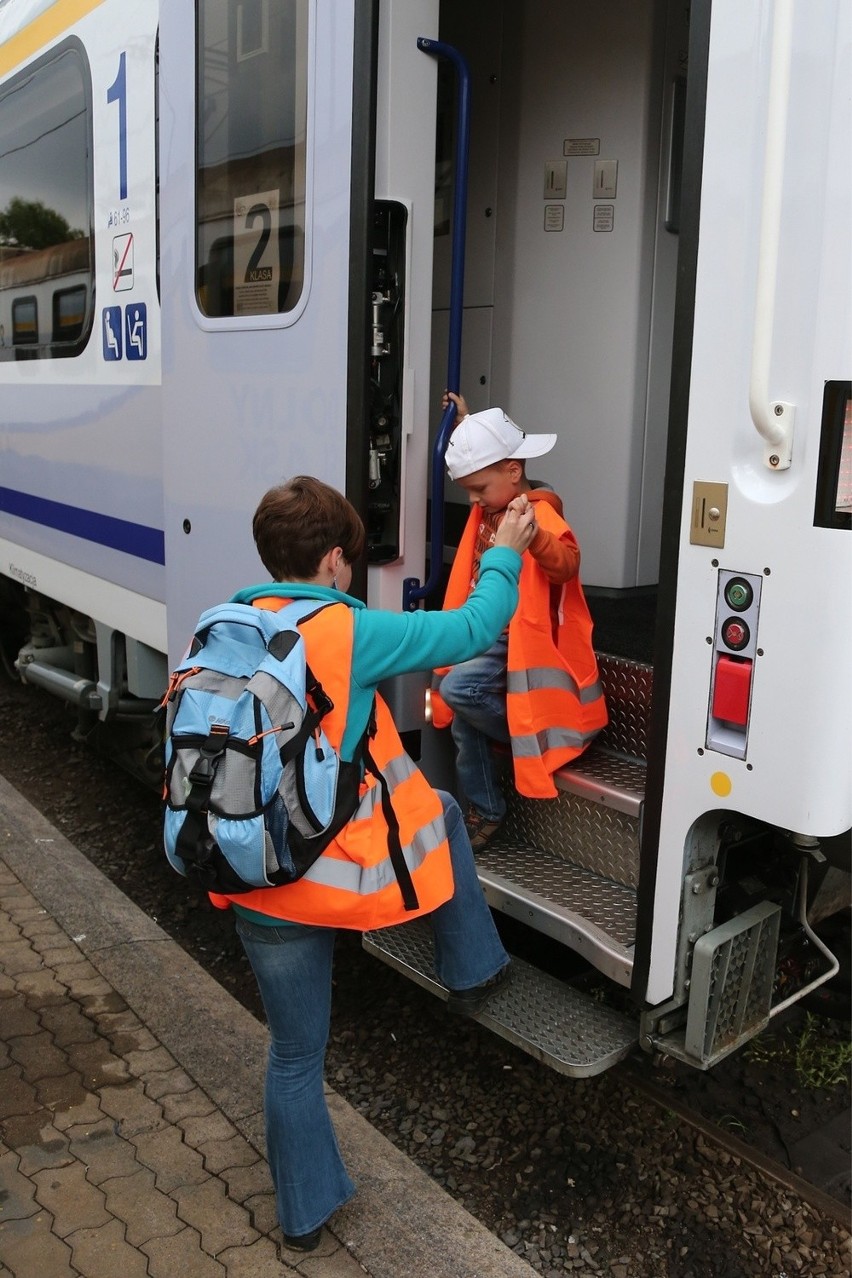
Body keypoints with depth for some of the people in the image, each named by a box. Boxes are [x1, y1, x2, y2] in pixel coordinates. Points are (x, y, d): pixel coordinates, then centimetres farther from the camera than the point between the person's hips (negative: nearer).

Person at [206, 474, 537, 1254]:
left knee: (295, 1056, 23)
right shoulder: (350, 634, -15)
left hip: (259, 887, 4)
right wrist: (505, 553, 12)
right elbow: (474, 630, -6)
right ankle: (472, 974, 38)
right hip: (351, 875, -4)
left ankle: (306, 1213, 40)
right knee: (442, 809, 28)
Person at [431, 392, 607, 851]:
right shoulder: (487, 509, 8)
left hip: (519, 643, -9)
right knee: (463, 714, 0)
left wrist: (534, 535, -58)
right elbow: (475, 456, 33)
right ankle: (485, 811, 13)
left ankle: (529, 738, 0)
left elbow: (565, 564, -39)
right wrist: (463, 421, 28)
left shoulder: (540, 513, -19)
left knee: (458, 690, -27)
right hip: (488, 638, 9)